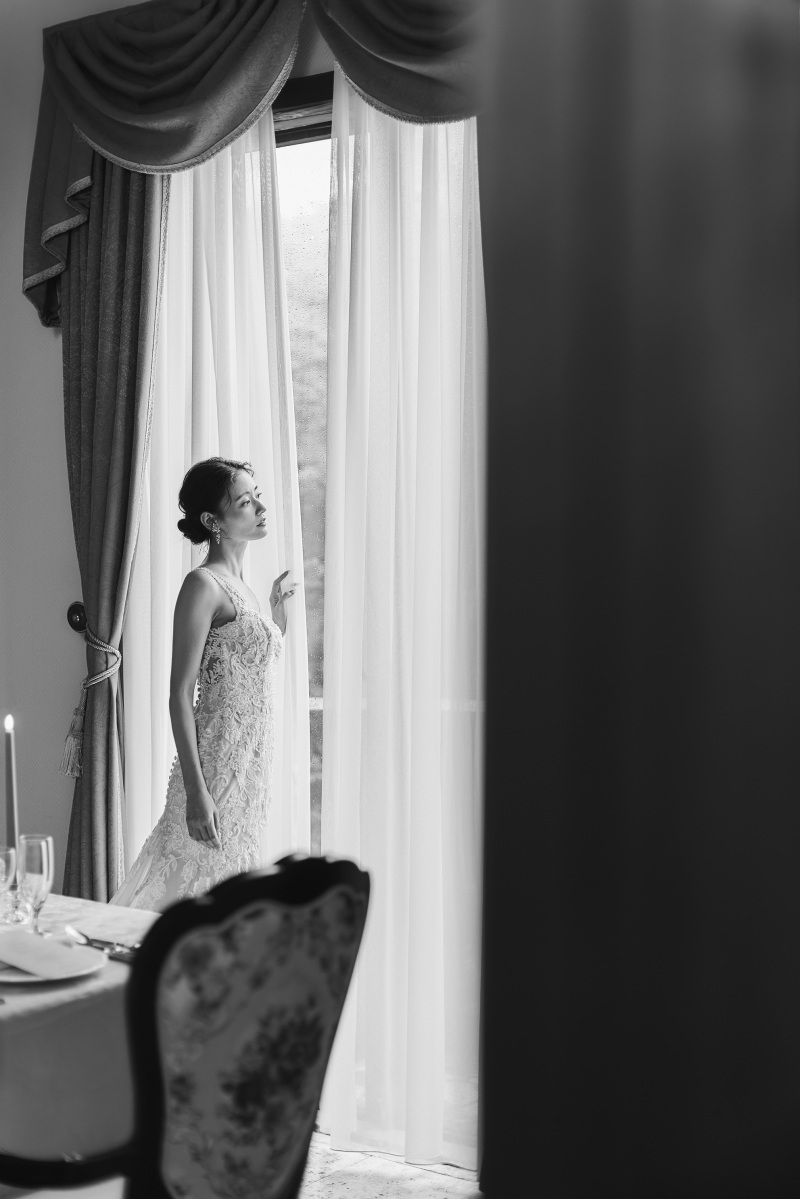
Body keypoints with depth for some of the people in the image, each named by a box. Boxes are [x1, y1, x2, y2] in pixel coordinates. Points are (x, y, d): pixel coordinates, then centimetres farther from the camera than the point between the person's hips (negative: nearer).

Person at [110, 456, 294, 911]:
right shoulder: (203, 584, -11)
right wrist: (196, 789, -22)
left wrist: (279, 607, 21)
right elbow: (180, 694, -16)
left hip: (252, 767, 9)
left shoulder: (240, 587, 15)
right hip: (219, 767, -9)